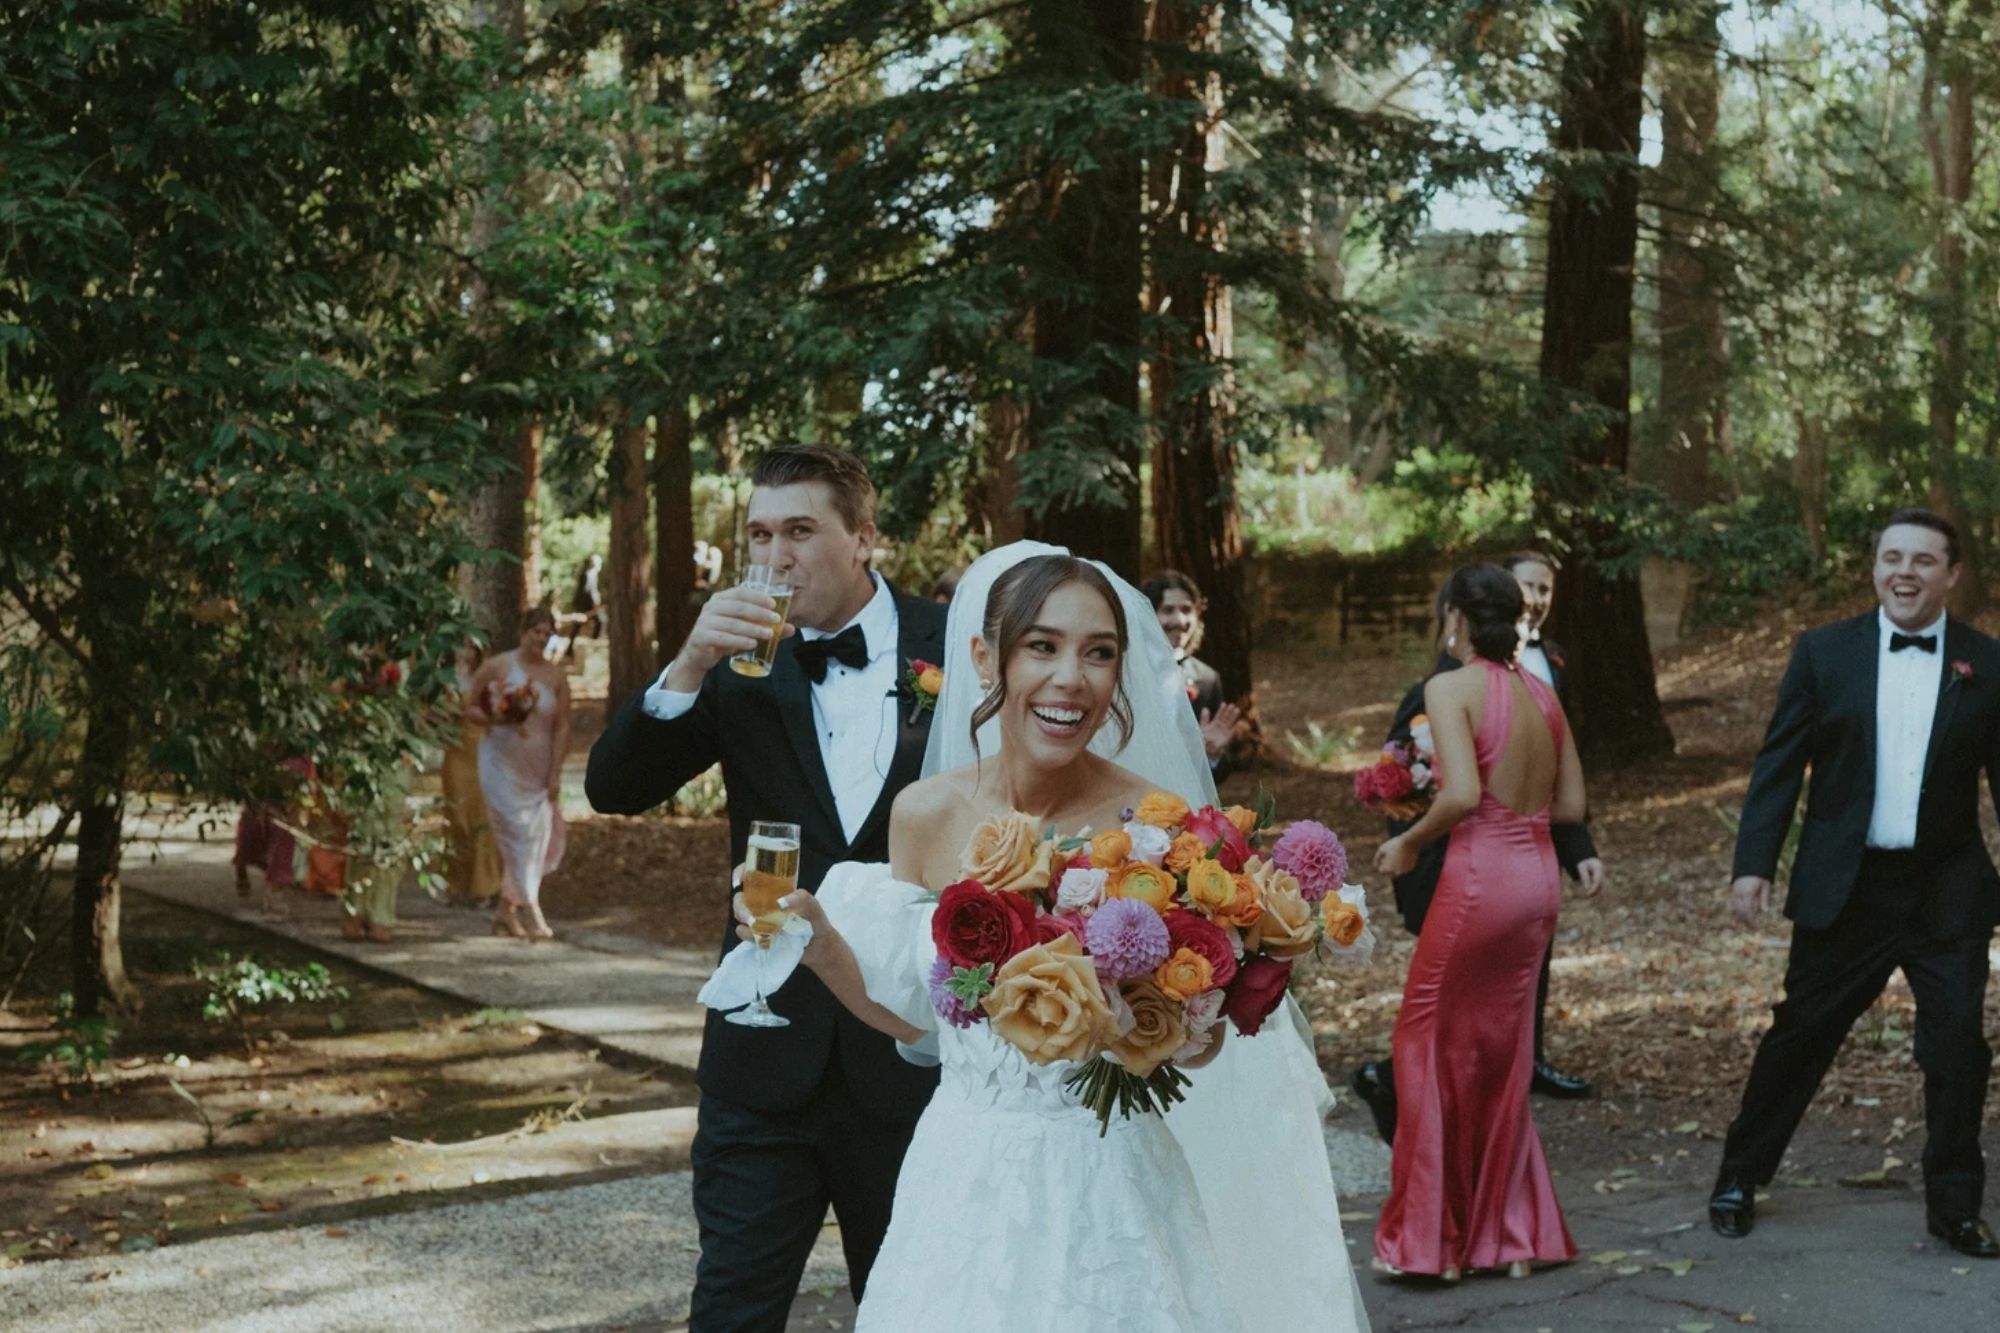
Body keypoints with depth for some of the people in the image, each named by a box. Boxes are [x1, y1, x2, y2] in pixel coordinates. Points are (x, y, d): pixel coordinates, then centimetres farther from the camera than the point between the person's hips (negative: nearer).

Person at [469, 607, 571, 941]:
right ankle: (532, 911, -12)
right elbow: (469, 708, 2)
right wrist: (497, 718, -18)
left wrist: (555, 774, -6)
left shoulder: (556, 677, 1)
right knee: (519, 832, -11)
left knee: (536, 838, 5)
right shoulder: (496, 667, -3)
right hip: (501, 763, -3)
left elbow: (562, 728, -1)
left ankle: (506, 911, 20)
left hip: (537, 770, 3)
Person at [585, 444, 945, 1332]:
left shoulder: (952, 647, -3)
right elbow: (613, 789, -7)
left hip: (910, 1048, 0)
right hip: (768, 1049, 1)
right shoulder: (744, 659, 1)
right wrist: (688, 667, -21)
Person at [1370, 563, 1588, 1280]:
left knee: (1431, 1043, 7)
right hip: (1539, 875, 7)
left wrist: (1408, 840, -6)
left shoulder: (1451, 688, -11)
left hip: (1480, 874, -7)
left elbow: (1462, 794, -21)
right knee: (1503, 1052, 16)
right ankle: (1514, 1234, 20)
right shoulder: (1541, 691, 9)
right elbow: (1570, 805, 11)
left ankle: (1434, 1238, 11)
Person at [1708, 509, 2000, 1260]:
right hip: (1844, 889, 0)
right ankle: (1740, 1177, 24)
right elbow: (1779, 766, 0)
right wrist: (1753, 864, -6)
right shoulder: (1824, 652, 0)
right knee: (1798, 1037, 9)